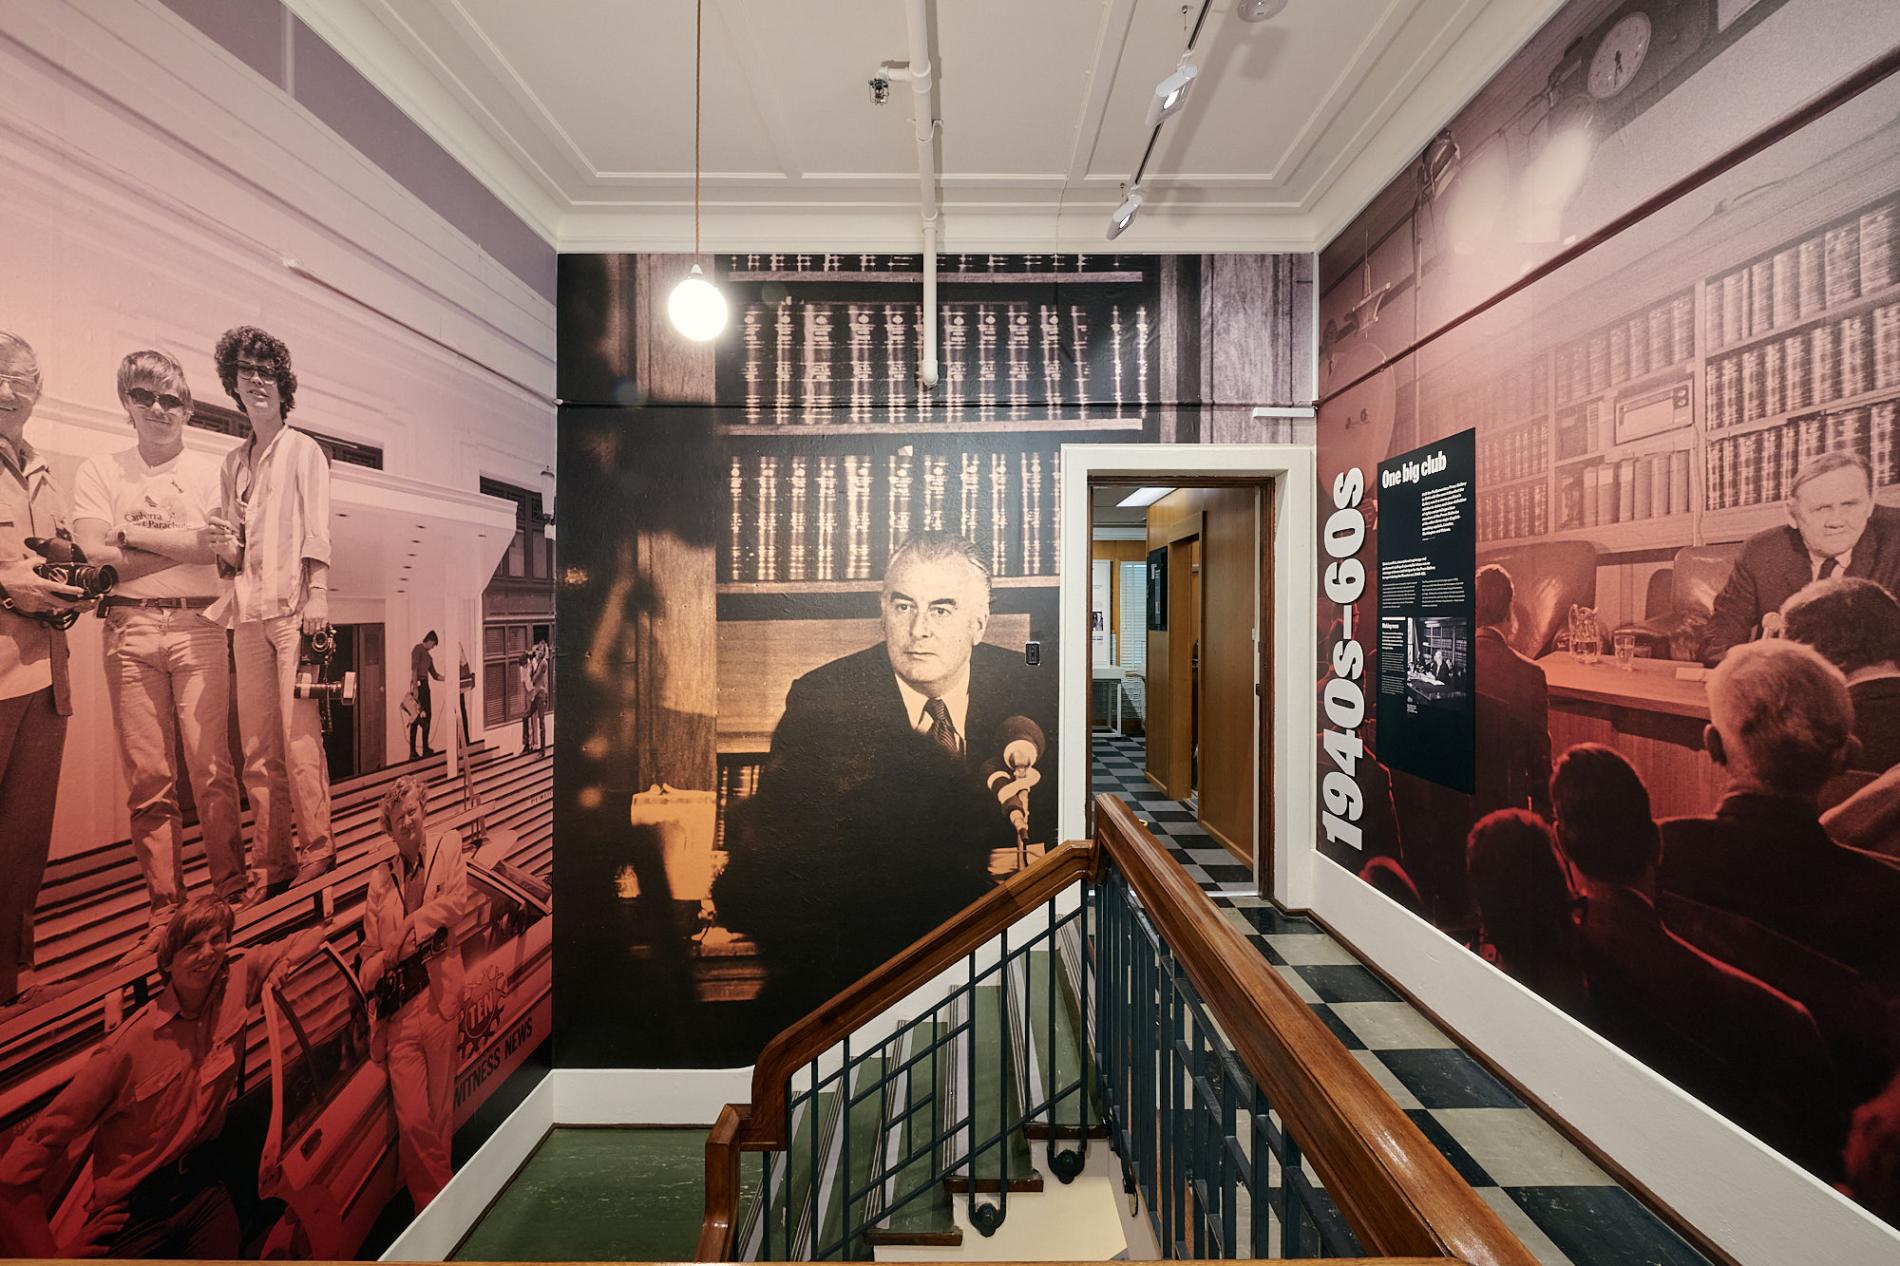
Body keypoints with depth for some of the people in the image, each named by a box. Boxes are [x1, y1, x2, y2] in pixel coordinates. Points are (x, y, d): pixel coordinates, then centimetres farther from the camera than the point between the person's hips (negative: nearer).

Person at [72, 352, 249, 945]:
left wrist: (133, 534, -1)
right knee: (148, 776, 2)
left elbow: (225, 550, -3)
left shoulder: (211, 472, 11)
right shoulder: (99, 472, 13)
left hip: (198, 627, -1)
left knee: (211, 767, -3)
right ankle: (165, 902, 11)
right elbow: (93, 555, -1)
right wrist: (185, 545, -4)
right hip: (130, 629, 1)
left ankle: (231, 887, 6)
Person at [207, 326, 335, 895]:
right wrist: (226, 550, 1)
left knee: (299, 734, -8)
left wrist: (317, 597, -13)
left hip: (292, 606, -5)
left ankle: (317, 846, 0)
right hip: (248, 613, 5)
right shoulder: (233, 463, 22)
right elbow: (228, 539, 25)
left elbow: (317, 529, -3)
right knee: (257, 746, 3)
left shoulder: (303, 450, 7)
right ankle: (275, 862, 9)